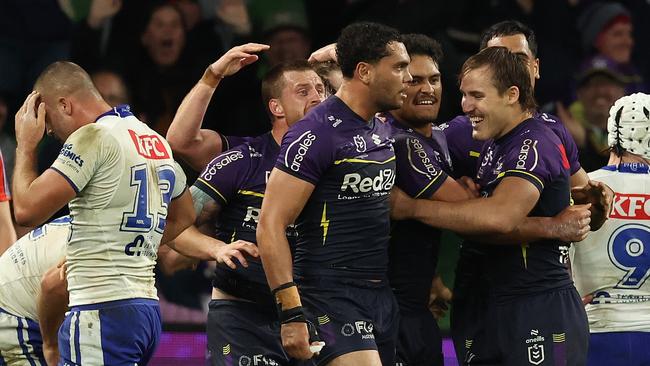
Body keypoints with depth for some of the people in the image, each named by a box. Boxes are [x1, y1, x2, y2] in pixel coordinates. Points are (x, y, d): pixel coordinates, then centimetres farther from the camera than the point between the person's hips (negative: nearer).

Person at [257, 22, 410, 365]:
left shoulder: (383, 131, 14)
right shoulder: (316, 133, -13)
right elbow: (270, 225, -15)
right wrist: (292, 314, -20)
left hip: (381, 295, 9)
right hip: (332, 295, -9)